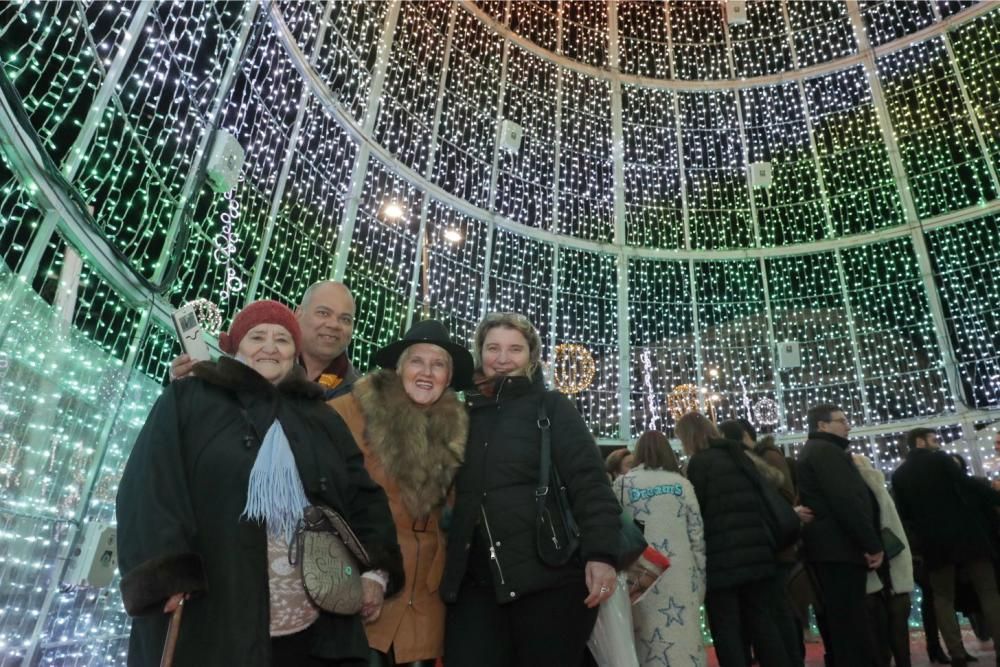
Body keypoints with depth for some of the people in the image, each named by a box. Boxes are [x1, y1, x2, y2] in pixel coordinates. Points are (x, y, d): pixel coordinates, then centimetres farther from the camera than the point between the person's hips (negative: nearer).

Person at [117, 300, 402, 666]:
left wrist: (375, 570, -2)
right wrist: (169, 577, -17)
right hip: (211, 622, -3)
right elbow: (148, 492, -5)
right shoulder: (187, 401, 4)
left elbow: (364, 498, 11)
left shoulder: (321, 419, 14)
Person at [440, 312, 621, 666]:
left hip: (549, 576, -3)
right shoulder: (466, 413, 12)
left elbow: (589, 482, -8)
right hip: (475, 581, 4)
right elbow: (452, 492, 16)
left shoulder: (551, 407, 1)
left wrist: (601, 553, -21)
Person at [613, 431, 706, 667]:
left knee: (647, 644, 3)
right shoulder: (682, 484, 9)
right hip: (680, 577, 1)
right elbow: (698, 537, 8)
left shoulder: (623, 483, 5)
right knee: (682, 641, 2)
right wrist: (699, 584, 14)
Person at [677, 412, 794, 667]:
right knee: (764, 625, 12)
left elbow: (695, 510, -9)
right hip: (756, 553, 7)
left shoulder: (699, 462, -8)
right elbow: (760, 500, 19)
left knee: (727, 631, 0)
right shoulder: (739, 456, 14)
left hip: (722, 558, -7)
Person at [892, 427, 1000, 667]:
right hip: (963, 532, -3)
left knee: (943, 597, 8)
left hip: (932, 541, 3)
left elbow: (903, 512, 11)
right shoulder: (939, 459, -2)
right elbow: (967, 485, -10)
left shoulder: (898, 475, 10)